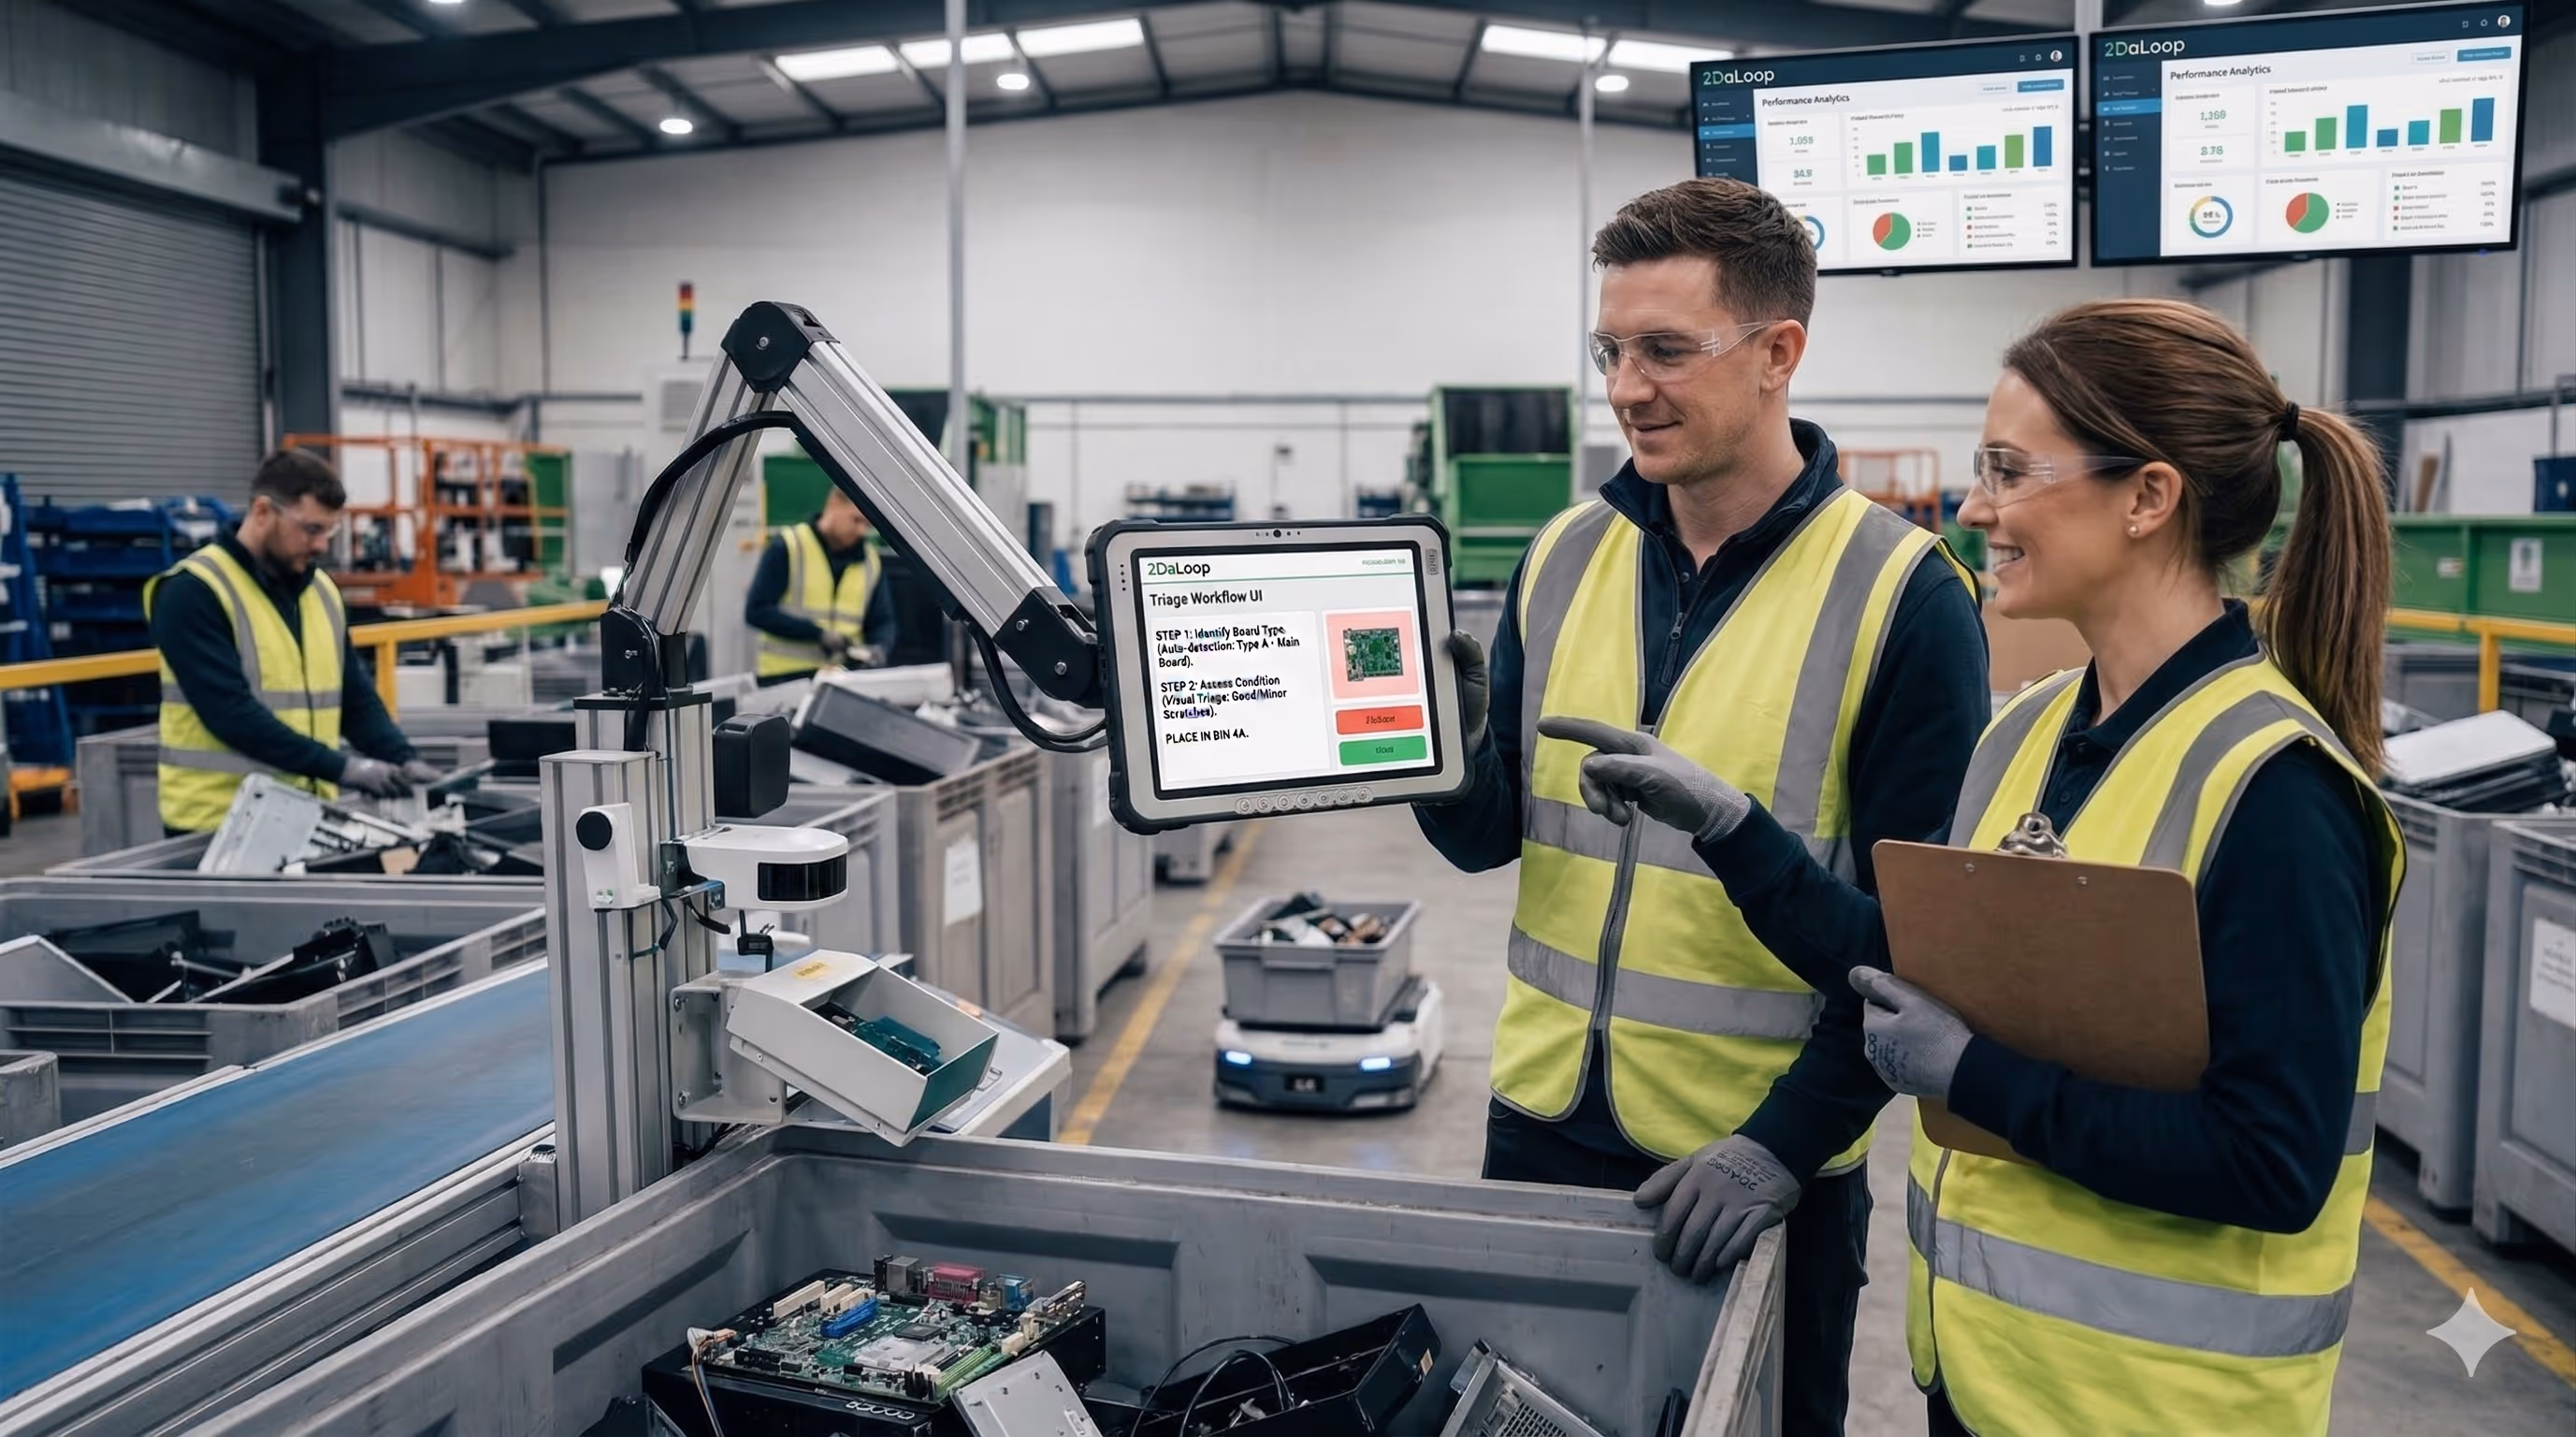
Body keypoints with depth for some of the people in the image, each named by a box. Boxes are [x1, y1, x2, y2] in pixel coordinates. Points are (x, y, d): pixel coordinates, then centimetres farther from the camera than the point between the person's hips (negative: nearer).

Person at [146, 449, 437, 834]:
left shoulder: (321, 590, 10)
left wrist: (403, 759, -6)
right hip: (220, 823, -6)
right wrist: (340, 768, -24)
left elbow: (356, 698, 11)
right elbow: (231, 711, -21)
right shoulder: (192, 592, -12)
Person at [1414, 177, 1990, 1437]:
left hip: (1763, 1161, -4)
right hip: (1543, 1121, 4)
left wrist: (1787, 1142, -16)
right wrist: (1442, 753, -15)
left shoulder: (1900, 590, -12)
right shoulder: (1564, 556, 1)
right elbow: (1491, 835, 5)